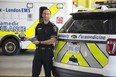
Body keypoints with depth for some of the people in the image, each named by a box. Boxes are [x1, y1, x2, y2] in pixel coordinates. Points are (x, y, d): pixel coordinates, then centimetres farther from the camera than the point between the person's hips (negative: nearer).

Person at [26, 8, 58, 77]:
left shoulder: (53, 27, -5)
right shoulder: (39, 26, 11)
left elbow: (53, 40, -15)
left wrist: (40, 42, -18)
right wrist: (31, 39, 0)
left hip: (48, 51, -4)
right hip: (38, 50, 4)